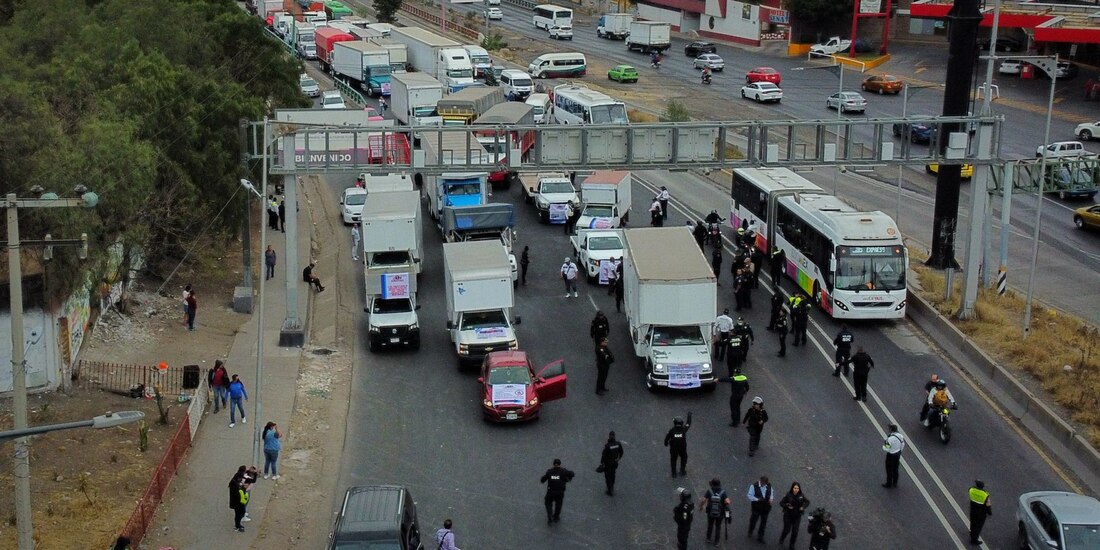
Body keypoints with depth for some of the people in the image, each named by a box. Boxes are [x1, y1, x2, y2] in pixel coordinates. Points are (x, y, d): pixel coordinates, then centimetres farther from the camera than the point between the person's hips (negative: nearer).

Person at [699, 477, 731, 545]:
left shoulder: (709, 491, -21)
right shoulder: (723, 492, -22)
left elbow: (703, 500, -21)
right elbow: (727, 502, -31)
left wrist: (701, 507, -1)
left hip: (710, 513, 0)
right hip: (720, 514, 0)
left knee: (710, 525, 28)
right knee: (718, 527, 23)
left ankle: (708, 538, 45)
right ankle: (716, 542, 31)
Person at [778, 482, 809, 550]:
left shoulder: (801, 496, -9)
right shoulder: (788, 495, -17)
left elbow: (807, 501, 6)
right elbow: (781, 503, -9)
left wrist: (803, 507, -11)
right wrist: (787, 506, -26)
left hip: (797, 516, 2)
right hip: (788, 515, -2)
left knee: (795, 531, 3)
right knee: (787, 530, 8)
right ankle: (781, 538, 42)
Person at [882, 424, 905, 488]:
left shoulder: (890, 438, -33)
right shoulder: (900, 436, -12)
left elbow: (886, 449, -27)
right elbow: (902, 445, 2)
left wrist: (883, 444, -5)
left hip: (891, 455, -7)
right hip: (898, 454, 7)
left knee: (889, 470, 14)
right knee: (895, 469, 24)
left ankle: (889, 484, 29)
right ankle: (895, 483, 39)